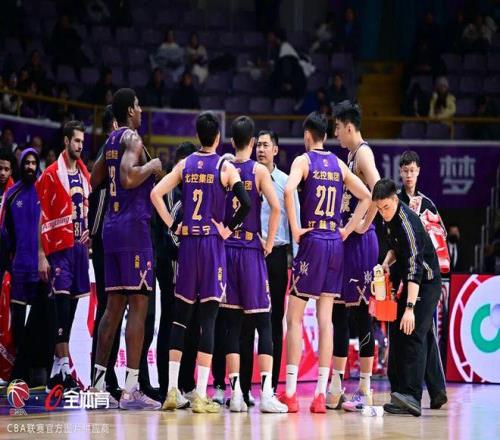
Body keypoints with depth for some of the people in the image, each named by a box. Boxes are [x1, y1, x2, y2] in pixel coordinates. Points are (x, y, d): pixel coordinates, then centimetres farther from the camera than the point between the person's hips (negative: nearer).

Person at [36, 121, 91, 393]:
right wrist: (42, 256, -12)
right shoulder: (51, 175, -5)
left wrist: (88, 236, 11)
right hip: (58, 248, -7)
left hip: (79, 246, 7)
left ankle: (56, 372, 12)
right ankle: (63, 367, -15)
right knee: (63, 305, -13)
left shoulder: (84, 174, 15)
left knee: (72, 307, 7)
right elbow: (42, 218, -7)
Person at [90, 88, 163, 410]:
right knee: (139, 305, -8)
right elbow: (129, 178, -26)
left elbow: (95, 180, 27)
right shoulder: (132, 138, -10)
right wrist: (152, 167, -10)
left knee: (115, 305, 11)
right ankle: (131, 390, -12)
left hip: (113, 226, 9)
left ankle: (98, 381, 11)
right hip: (134, 226, -9)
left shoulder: (111, 141, 17)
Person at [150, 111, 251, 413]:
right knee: (208, 318, -2)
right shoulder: (225, 167, -3)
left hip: (188, 241, 3)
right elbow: (246, 203, -16)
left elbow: (156, 194, -1)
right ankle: (201, 396, -4)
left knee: (181, 315, 10)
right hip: (213, 243, -3)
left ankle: (172, 390, 7)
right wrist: (229, 229, -3)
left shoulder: (184, 165, 7)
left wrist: (173, 225, 4)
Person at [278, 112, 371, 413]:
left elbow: (288, 190, -22)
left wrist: (295, 229, -14)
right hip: (335, 242, 5)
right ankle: (321, 394, 3)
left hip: (311, 241, -5)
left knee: (295, 318, 1)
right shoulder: (339, 165, 12)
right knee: (326, 319, 5)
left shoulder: (303, 160, -3)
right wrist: (347, 230, 8)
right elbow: (367, 197, 10)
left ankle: (290, 393, -3)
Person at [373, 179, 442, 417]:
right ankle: (398, 394, 6)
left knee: (413, 335, -20)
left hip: (426, 283, -9)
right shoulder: (389, 220, 2)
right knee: (396, 334, 4)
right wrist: (386, 263, 0)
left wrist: (410, 308, -39)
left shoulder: (408, 223, -26)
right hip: (408, 283, 9)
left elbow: (415, 267, -33)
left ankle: (412, 398, -29)